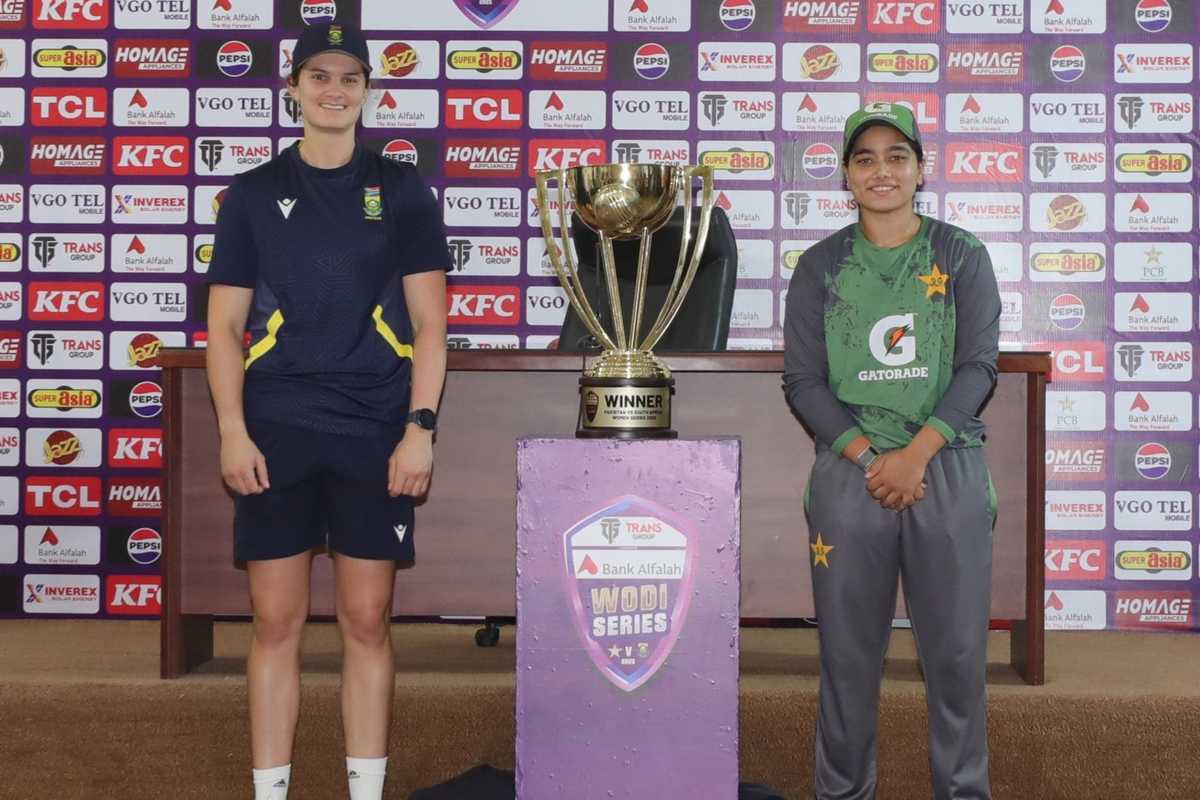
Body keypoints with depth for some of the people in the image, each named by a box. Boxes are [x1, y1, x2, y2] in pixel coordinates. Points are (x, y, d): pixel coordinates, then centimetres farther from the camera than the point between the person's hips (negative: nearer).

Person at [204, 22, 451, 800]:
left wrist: (420, 429, -7)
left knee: (367, 622, 4)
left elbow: (429, 322, 3)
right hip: (276, 432, 1)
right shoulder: (254, 193, 8)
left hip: (375, 433, 0)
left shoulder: (402, 189, 6)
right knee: (277, 624, 3)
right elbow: (225, 324, 6)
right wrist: (233, 431, -5)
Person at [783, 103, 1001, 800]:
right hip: (849, 473, 0)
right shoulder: (821, 265, 7)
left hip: (948, 471, 0)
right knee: (848, 650, 5)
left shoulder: (961, 255, 6)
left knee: (957, 649, 4)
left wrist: (916, 454, -13)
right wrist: (869, 456, -11)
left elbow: (979, 367, -1)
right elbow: (803, 380, 1)